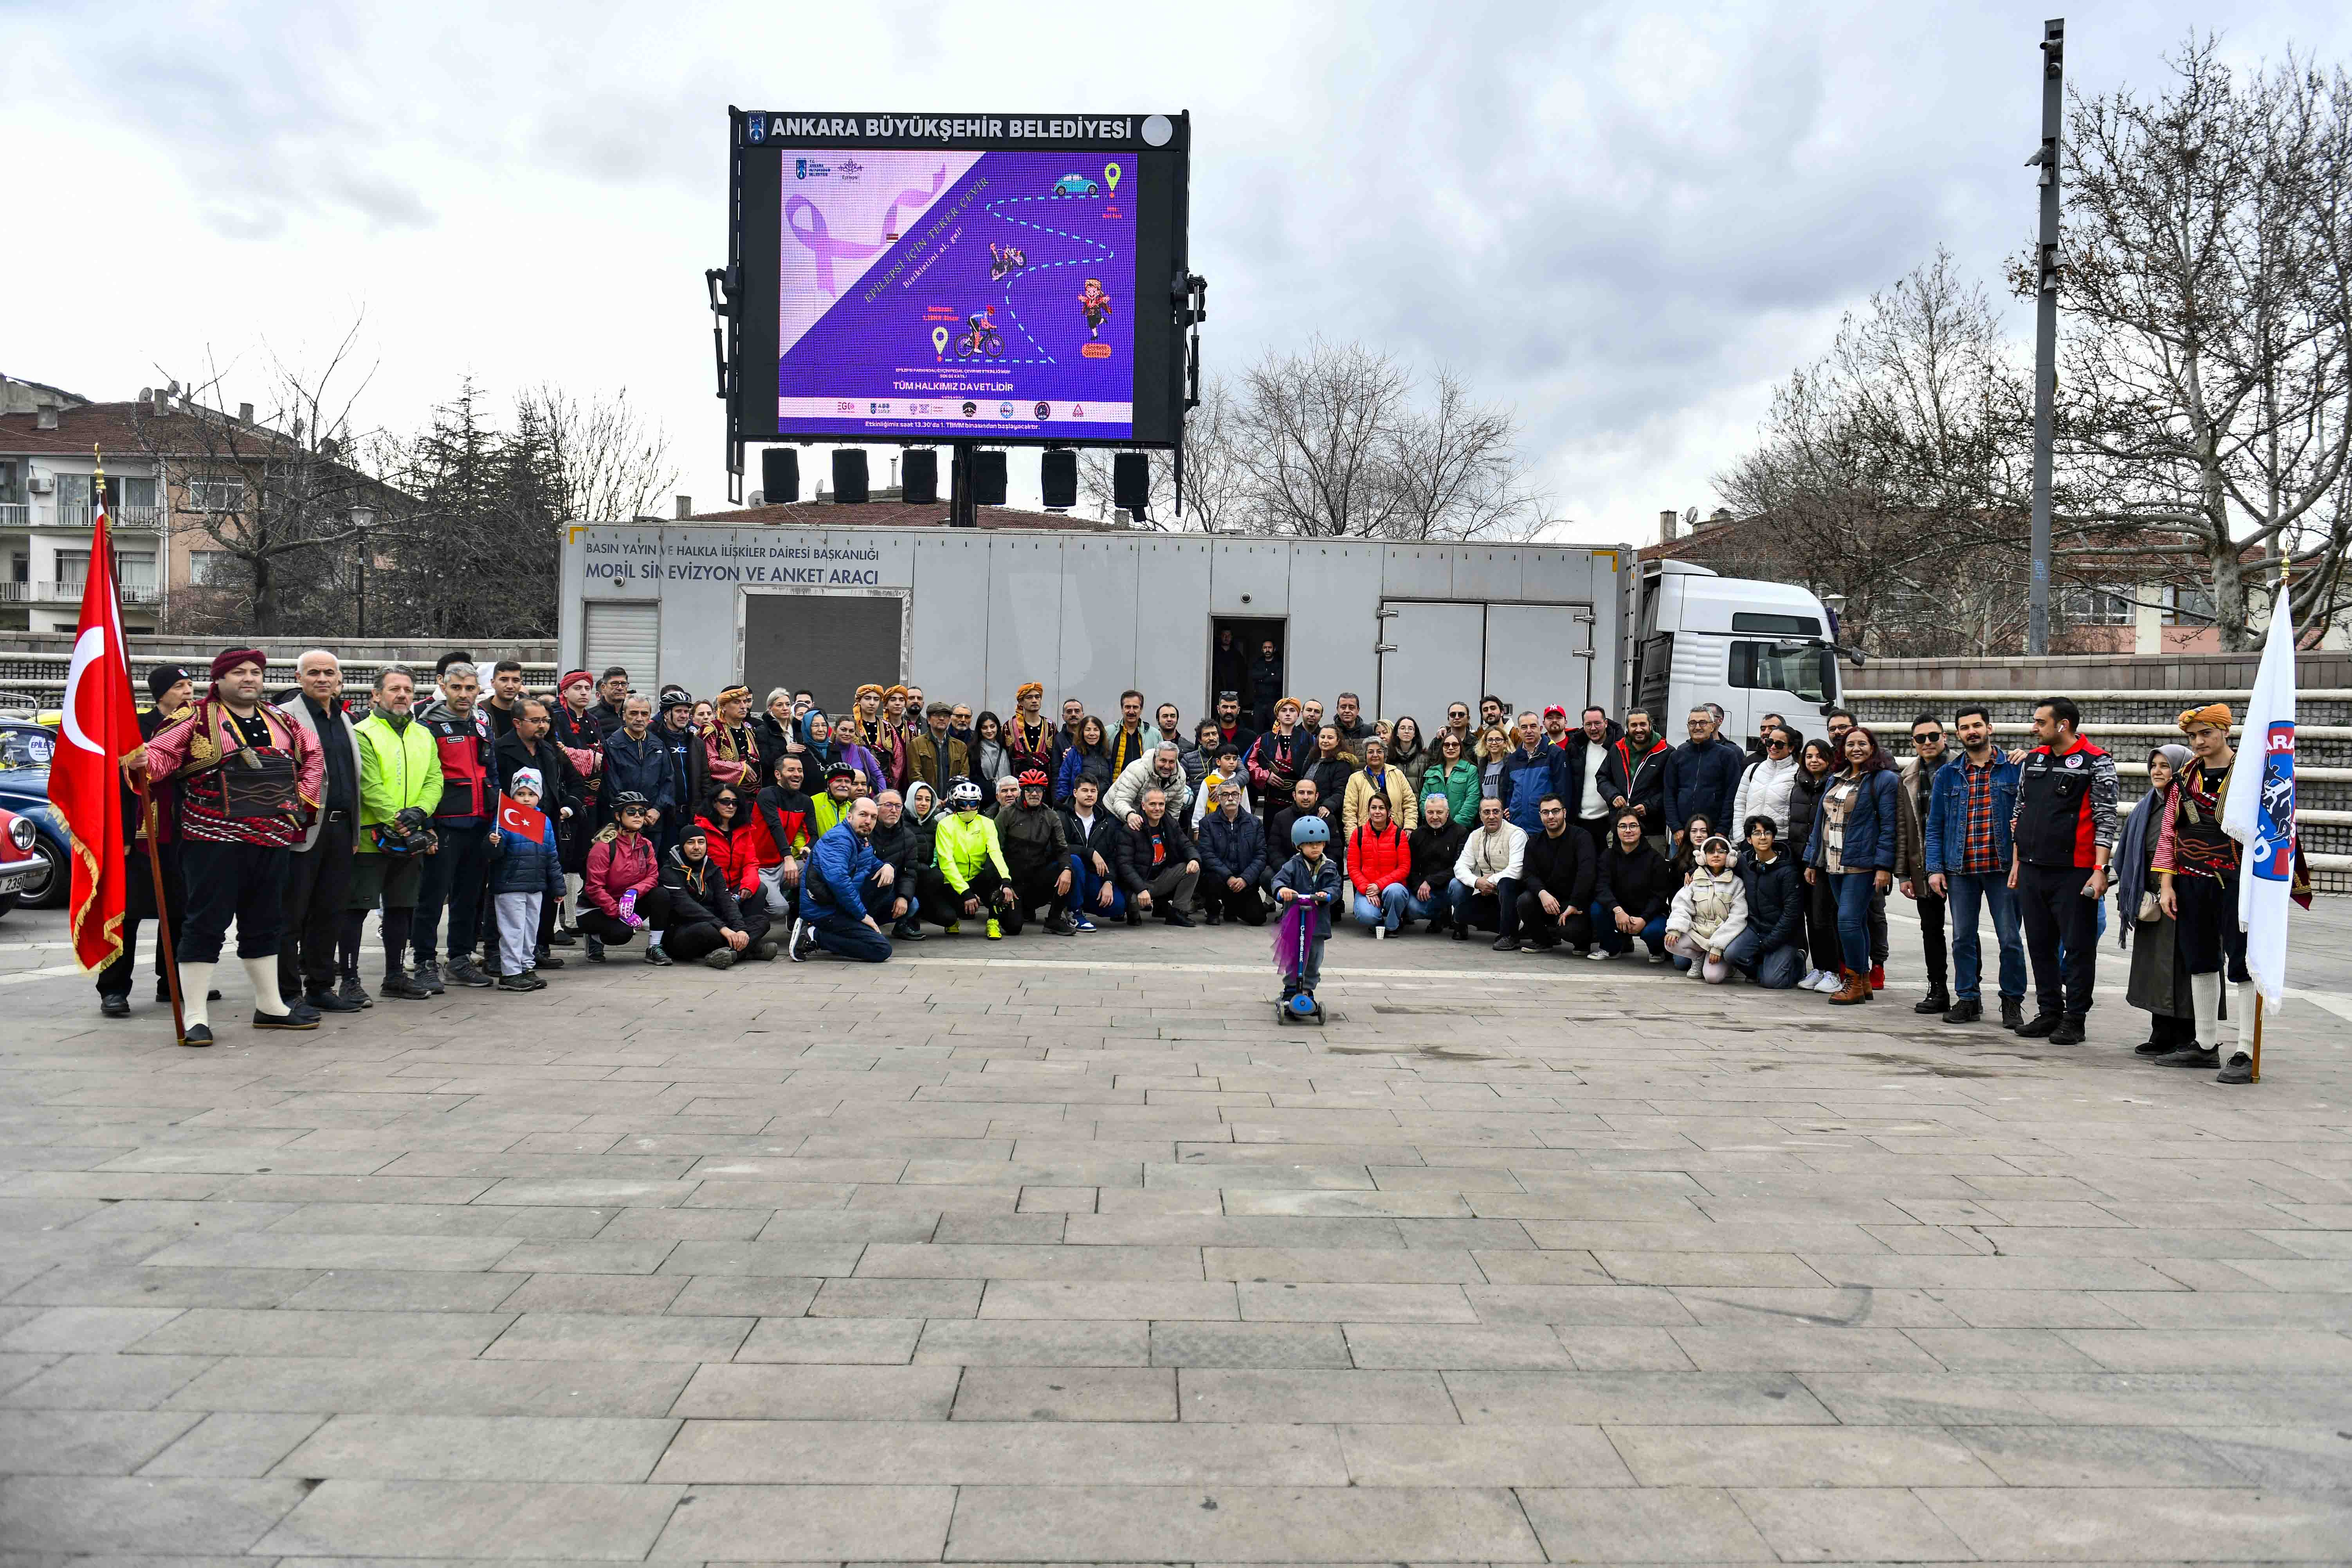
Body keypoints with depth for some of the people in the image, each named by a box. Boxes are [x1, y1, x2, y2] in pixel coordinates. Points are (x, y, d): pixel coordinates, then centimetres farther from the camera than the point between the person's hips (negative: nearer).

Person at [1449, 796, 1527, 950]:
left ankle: (1510, 935, -23)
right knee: (1461, 912, -15)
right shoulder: (1475, 836, 6)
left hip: (1513, 891, -6)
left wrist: (1491, 881, -17)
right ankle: (1511, 928, 1)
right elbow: (1461, 867, -1)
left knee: (1506, 882, -39)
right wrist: (1477, 882, -21)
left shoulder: (1516, 834, -13)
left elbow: (1516, 870, -26)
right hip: (1489, 894, 6)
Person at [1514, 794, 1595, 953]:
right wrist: (1542, 893, -26)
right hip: (1549, 899, 4)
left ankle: (1584, 940, 8)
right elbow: (1529, 875, -4)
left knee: (1571, 930, -33)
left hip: (1577, 903, -4)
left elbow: (1586, 873, -22)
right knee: (1525, 900, -26)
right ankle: (1543, 940, 1)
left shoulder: (1580, 837, -9)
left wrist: (1573, 906, -28)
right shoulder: (1534, 843, 8)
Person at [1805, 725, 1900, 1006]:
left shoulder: (1884, 780, -3)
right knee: (1856, 921, 11)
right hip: (1834, 864, 7)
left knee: (1849, 919, -13)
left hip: (1861, 864, -7)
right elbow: (1820, 822, 20)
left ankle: (1855, 982, -4)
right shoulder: (1836, 780, 17)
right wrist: (1814, 862, 19)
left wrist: (1884, 866, -15)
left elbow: (1889, 826, -9)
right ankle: (1863, 981, 16)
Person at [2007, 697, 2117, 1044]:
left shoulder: (2096, 763, -5)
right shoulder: (2032, 760, 13)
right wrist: (2016, 862, 17)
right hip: (2032, 871, 6)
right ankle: (2048, 1013, 21)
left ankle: (2075, 1020, 8)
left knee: (2078, 947, 0)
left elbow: (2105, 819, -8)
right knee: (2040, 946, 11)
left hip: (2074, 872, -6)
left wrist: (2100, 869, -15)